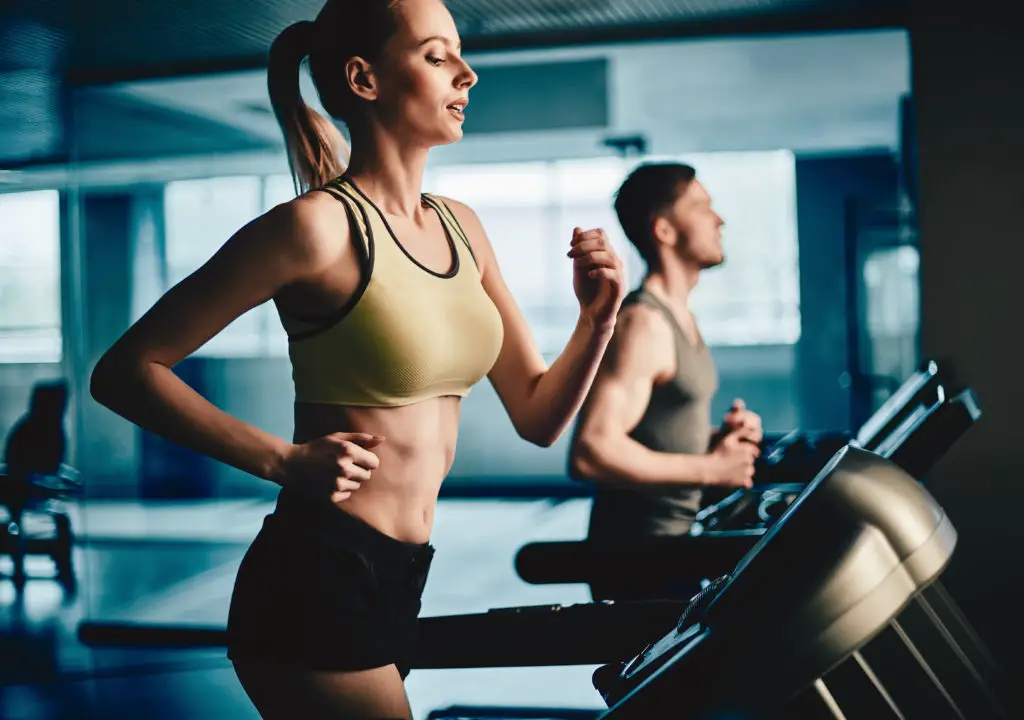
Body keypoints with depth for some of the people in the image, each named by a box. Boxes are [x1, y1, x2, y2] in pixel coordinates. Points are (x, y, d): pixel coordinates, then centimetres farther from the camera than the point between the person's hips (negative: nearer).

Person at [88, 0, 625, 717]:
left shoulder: (461, 228, 8)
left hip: (399, 578, 8)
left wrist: (597, 322, -7)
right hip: (318, 580, -8)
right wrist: (284, 461, -19)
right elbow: (124, 370, -13)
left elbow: (536, 416, 10)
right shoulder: (321, 225, -15)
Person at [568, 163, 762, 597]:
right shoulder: (642, 323, -18)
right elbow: (591, 452, -28)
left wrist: (719, 438, 5)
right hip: (642, 556, -10)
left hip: (676, 536, 10)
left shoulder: (679, 318, 14)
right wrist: (709, 470, -21)